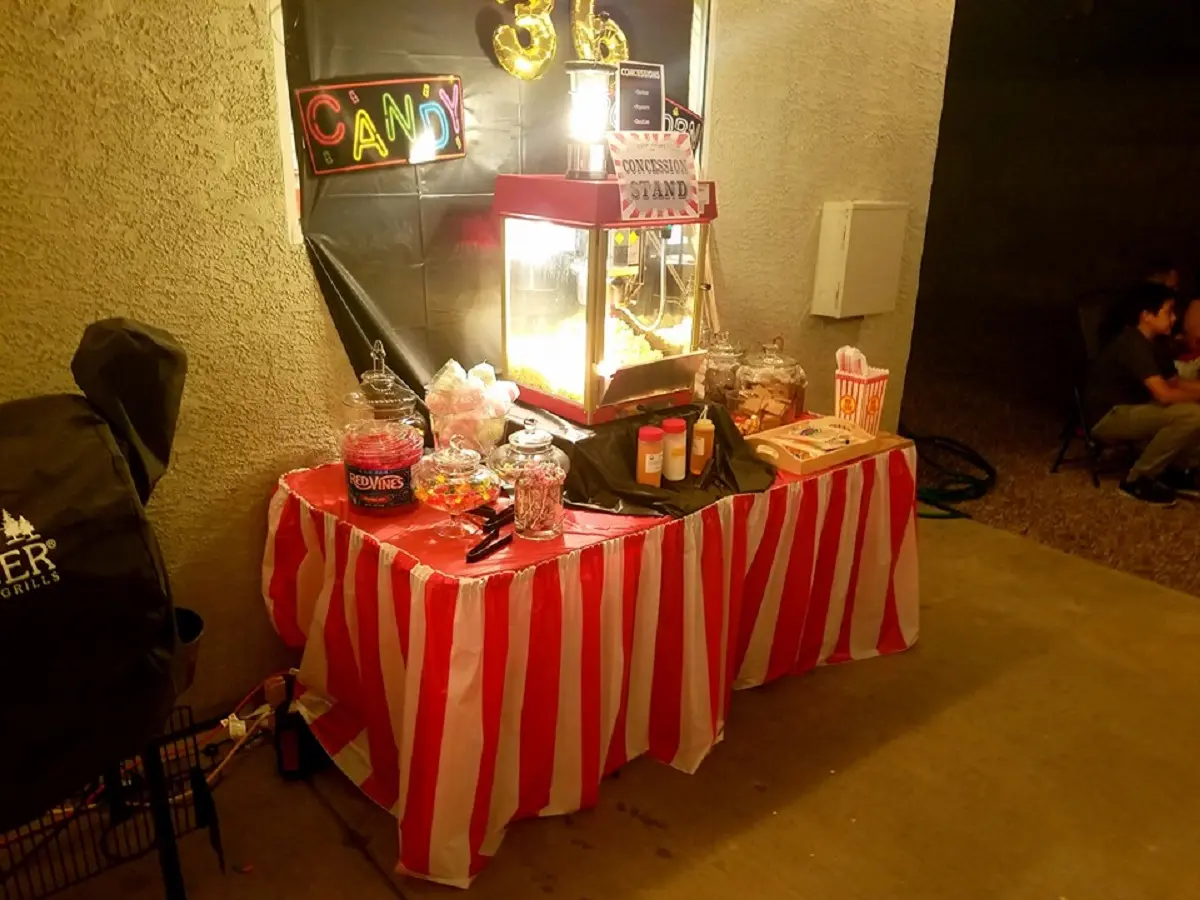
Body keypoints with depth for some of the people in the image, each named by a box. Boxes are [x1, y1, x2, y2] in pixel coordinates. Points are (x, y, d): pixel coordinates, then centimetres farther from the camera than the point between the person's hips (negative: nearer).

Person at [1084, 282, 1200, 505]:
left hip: (1132, 409, 10)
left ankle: (1178, 470, 12)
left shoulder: (1157, 343, 7)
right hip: (1108, 416, -10)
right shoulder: (1133, 344, -23)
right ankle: (1138, 480, -13)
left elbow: (1174, 383, 14)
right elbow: (1164, 395, -28)